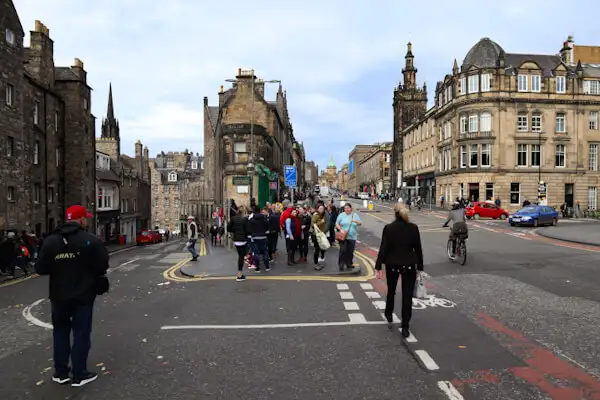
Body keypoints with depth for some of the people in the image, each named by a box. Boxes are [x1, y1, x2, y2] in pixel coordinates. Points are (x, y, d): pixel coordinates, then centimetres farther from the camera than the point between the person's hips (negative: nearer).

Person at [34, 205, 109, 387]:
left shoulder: (51, 241, -3)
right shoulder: (92, 241, -15)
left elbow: (41, 269, -2)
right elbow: (102, 267, -15)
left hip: (59, 296, 4)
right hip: (82, 296, -4)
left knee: (61, 332, 18)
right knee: (81, 334, 6)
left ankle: (60, 373, 26)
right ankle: (79, 375, 13)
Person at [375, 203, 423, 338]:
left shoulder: (388, 228, -10)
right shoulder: (413, 228, -5)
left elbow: (383, 249, -11)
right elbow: (418, 249, -1)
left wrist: (378, 267, -6)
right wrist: (420, 267, 8)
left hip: (392, 265, 0)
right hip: (409, 265, 0)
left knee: (391, 291, 23)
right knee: (407, 296, 6)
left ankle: (389, 316, 38)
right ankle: (405, 328, 7)